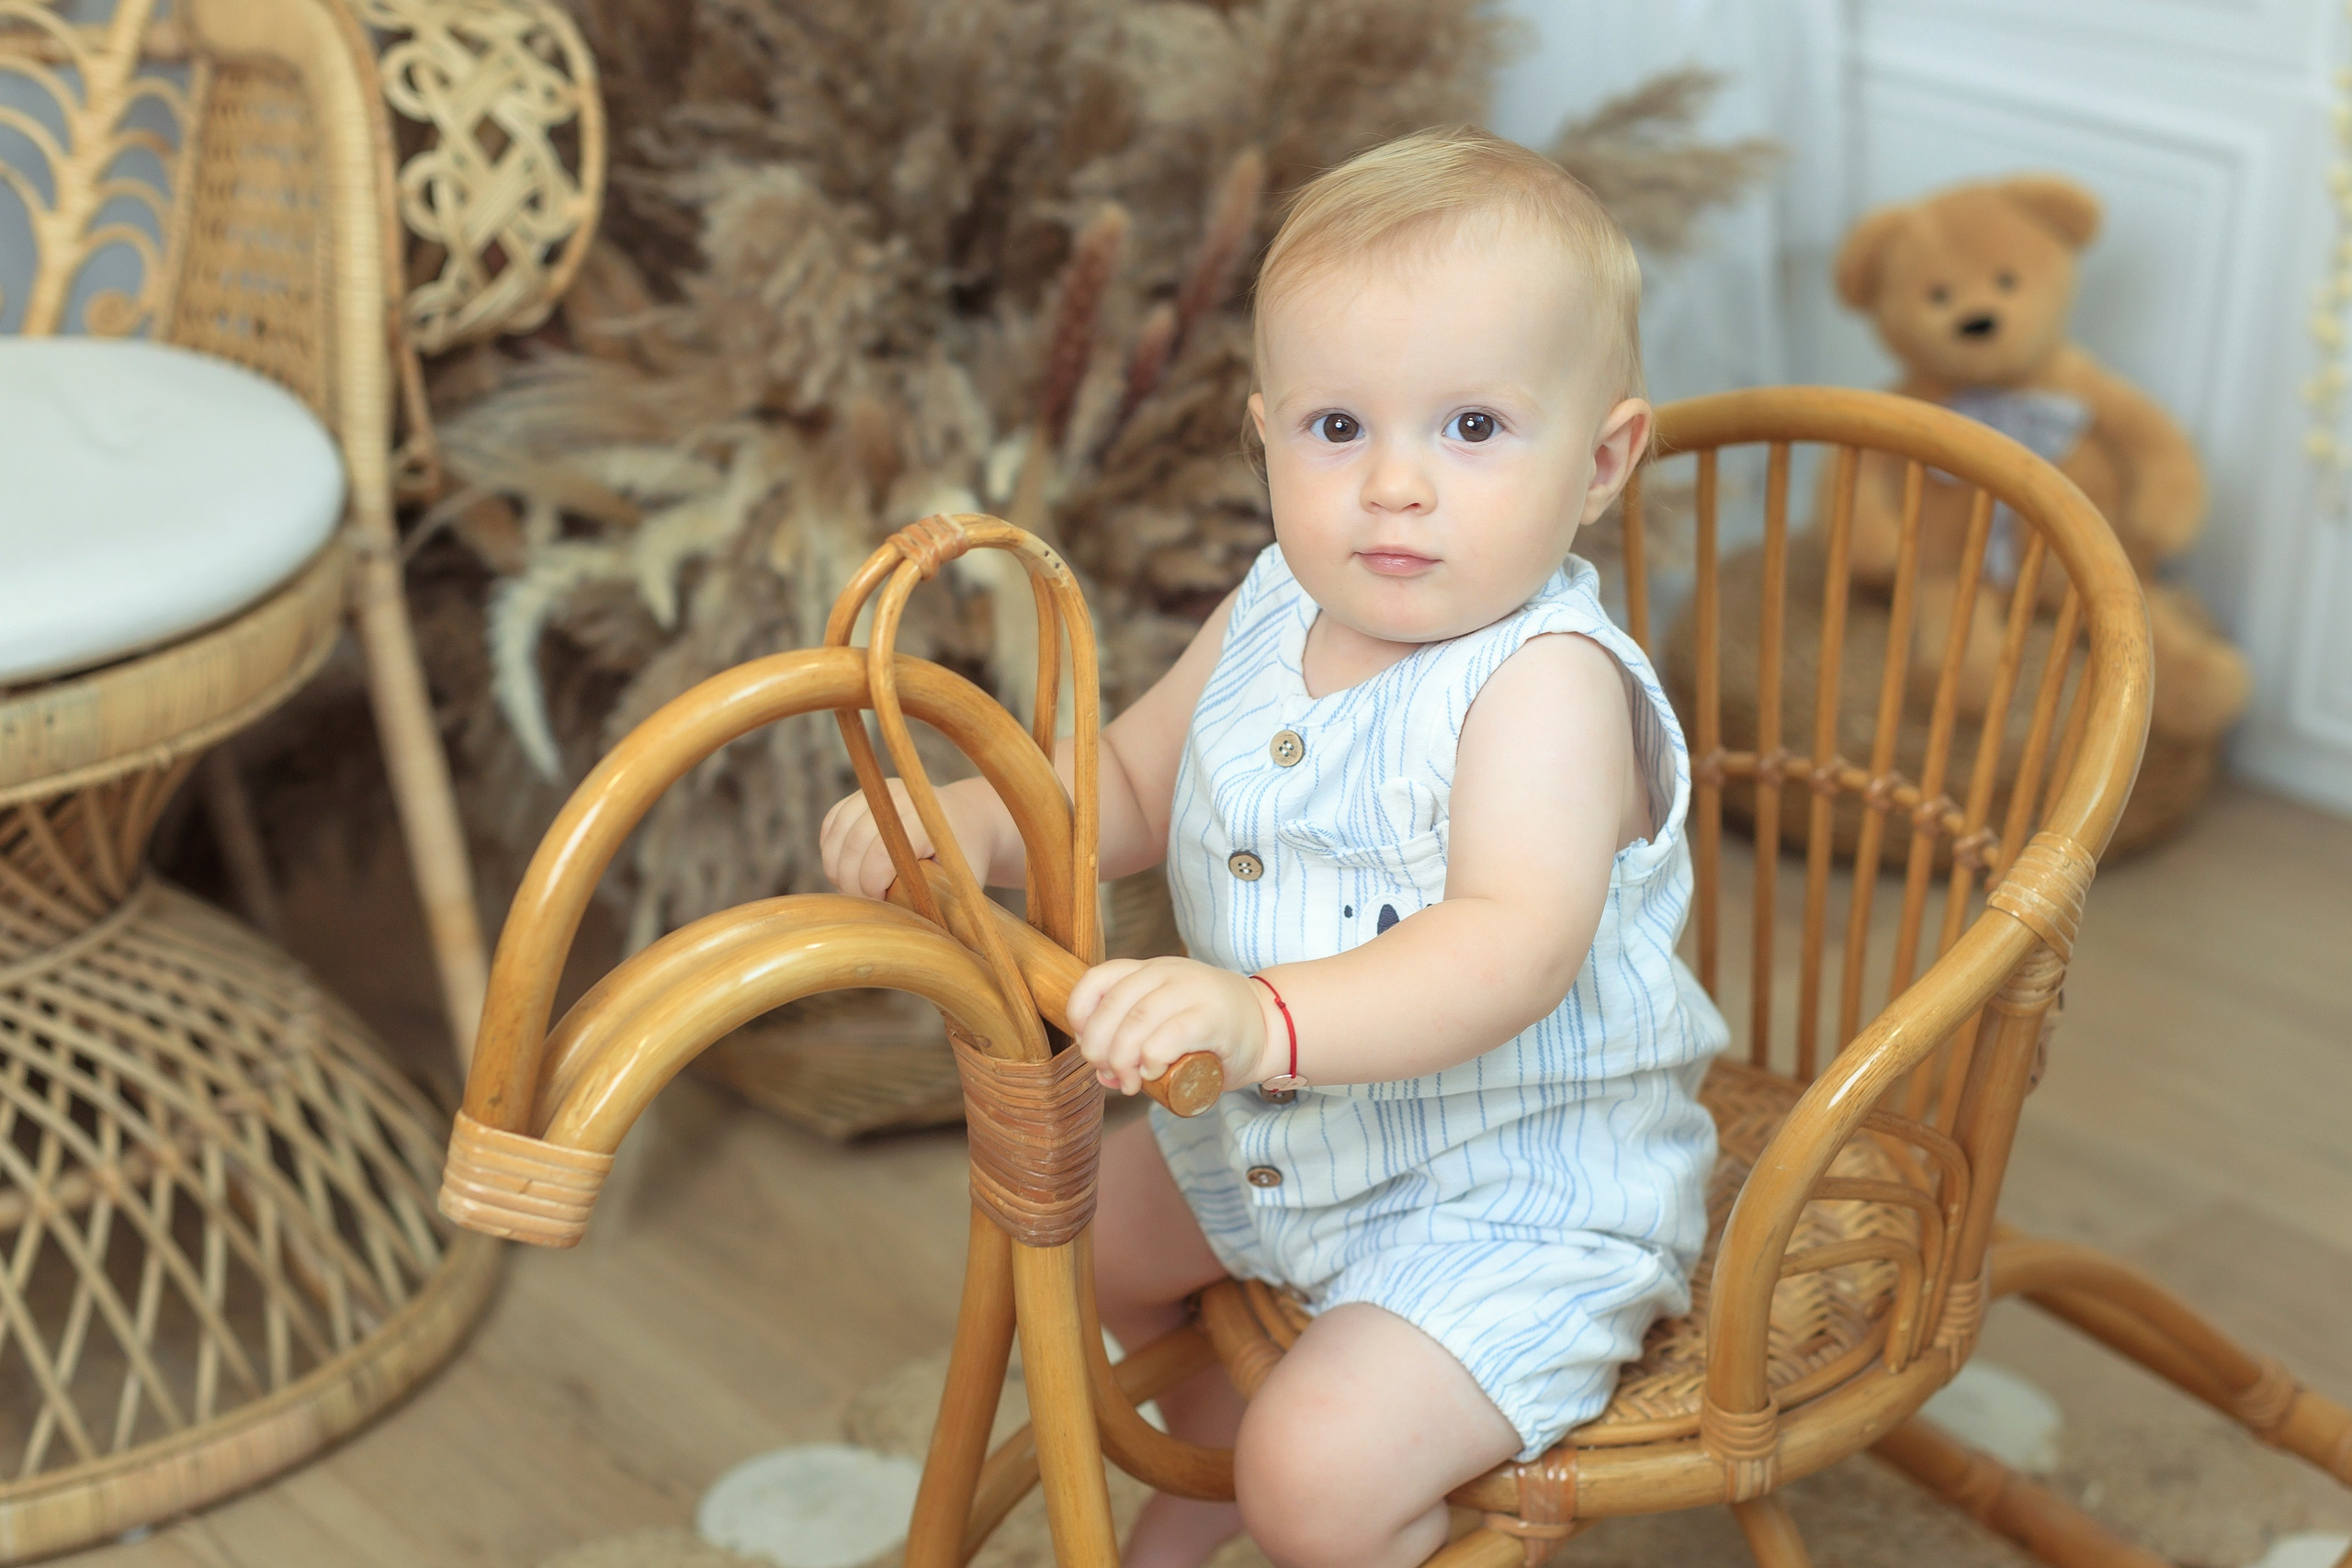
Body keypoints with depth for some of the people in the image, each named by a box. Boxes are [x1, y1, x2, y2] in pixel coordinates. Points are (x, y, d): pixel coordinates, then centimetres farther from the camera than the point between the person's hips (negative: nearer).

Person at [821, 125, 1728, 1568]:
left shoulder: (1549, 683, -29)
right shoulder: (1274, 617, -3)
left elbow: (1514, 948, -43)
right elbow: (1131, 783, 11)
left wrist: (1265, 1019, -58)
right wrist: (972, 820, -10)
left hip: (1523, 1191, -8)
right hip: (1283, 1132, 8)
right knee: (1097, 1228, 25)